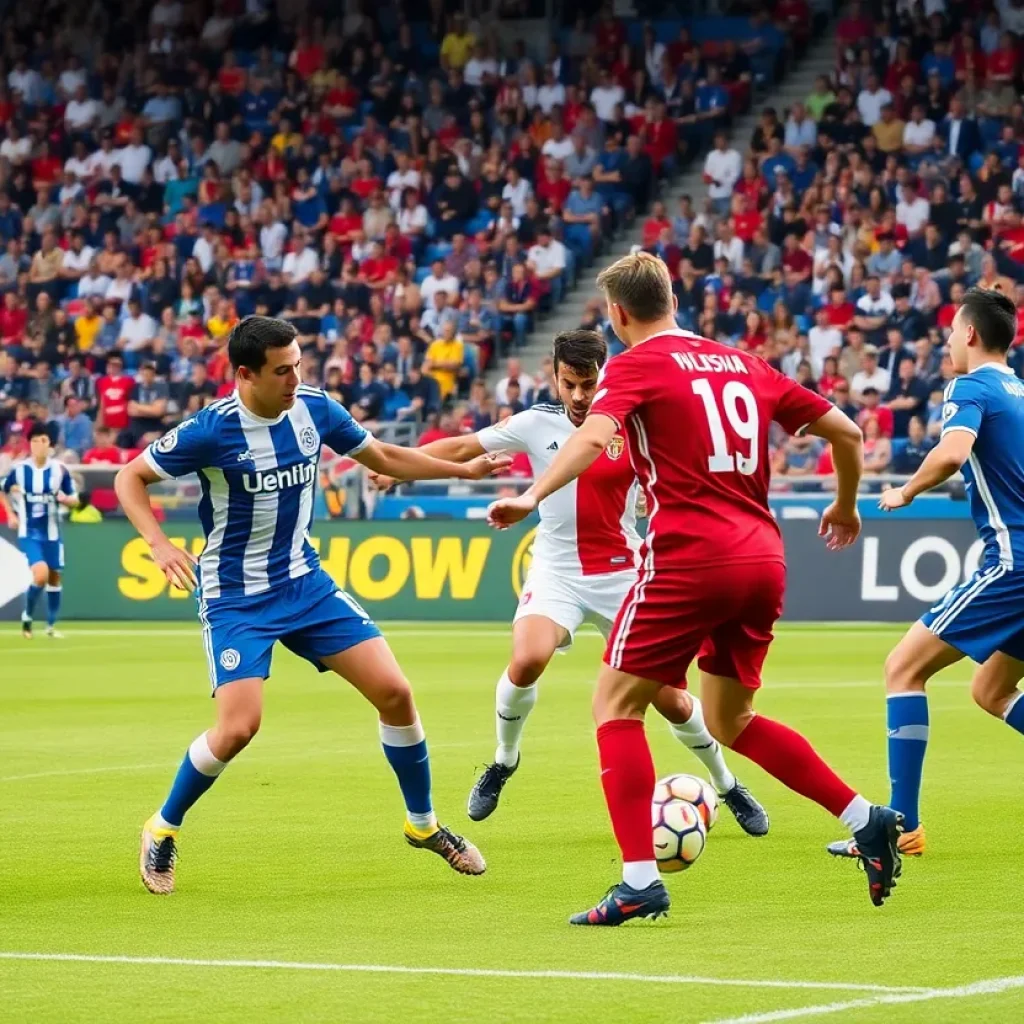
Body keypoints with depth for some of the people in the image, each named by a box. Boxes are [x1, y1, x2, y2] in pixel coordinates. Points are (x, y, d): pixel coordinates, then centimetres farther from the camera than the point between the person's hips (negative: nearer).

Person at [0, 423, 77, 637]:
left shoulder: (60, 469, -6)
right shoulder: (19, 469, -7)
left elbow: (74, 500, 1)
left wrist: (65, 499, -21)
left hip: (51, 532, 3)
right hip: (29, 532, -3)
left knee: (54, 577, 10)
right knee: (41, 574, -20)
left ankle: (51, 625, 26)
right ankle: (27, 616, 3)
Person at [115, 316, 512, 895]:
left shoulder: (315, 409, -5)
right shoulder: (213, 431, -19)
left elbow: (384, 459, 13)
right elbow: (130, 478, -8)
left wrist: (465, 469, 9)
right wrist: (160, 545, -23)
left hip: (306, 583, 5)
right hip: (236, 597, -5)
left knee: (394, 691, -3)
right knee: (239, 726, -19)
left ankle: (424, 824, 18)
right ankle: (162, 830, 6)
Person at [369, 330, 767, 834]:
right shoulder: (538, 424, -4)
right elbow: (464, 448, 3)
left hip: (622, 575, 0)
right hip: (556, 574, 0)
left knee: (669, 697, 1)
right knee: (526, 662, -28)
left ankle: (728, 787, 25)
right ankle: (503, 762, 1)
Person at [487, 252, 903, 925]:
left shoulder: (636, 366, 1)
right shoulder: (743, 365, 18)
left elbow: (595, 435, -19)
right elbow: (844, 429, 20)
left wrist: (532, 497, -26)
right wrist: (846, 505, 35)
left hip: (688, 559, -6)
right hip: (763, 560, 6)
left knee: (616, 705, 4)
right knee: (732, 724, 22)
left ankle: (640, 880, -7)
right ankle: (866, 819, 11)